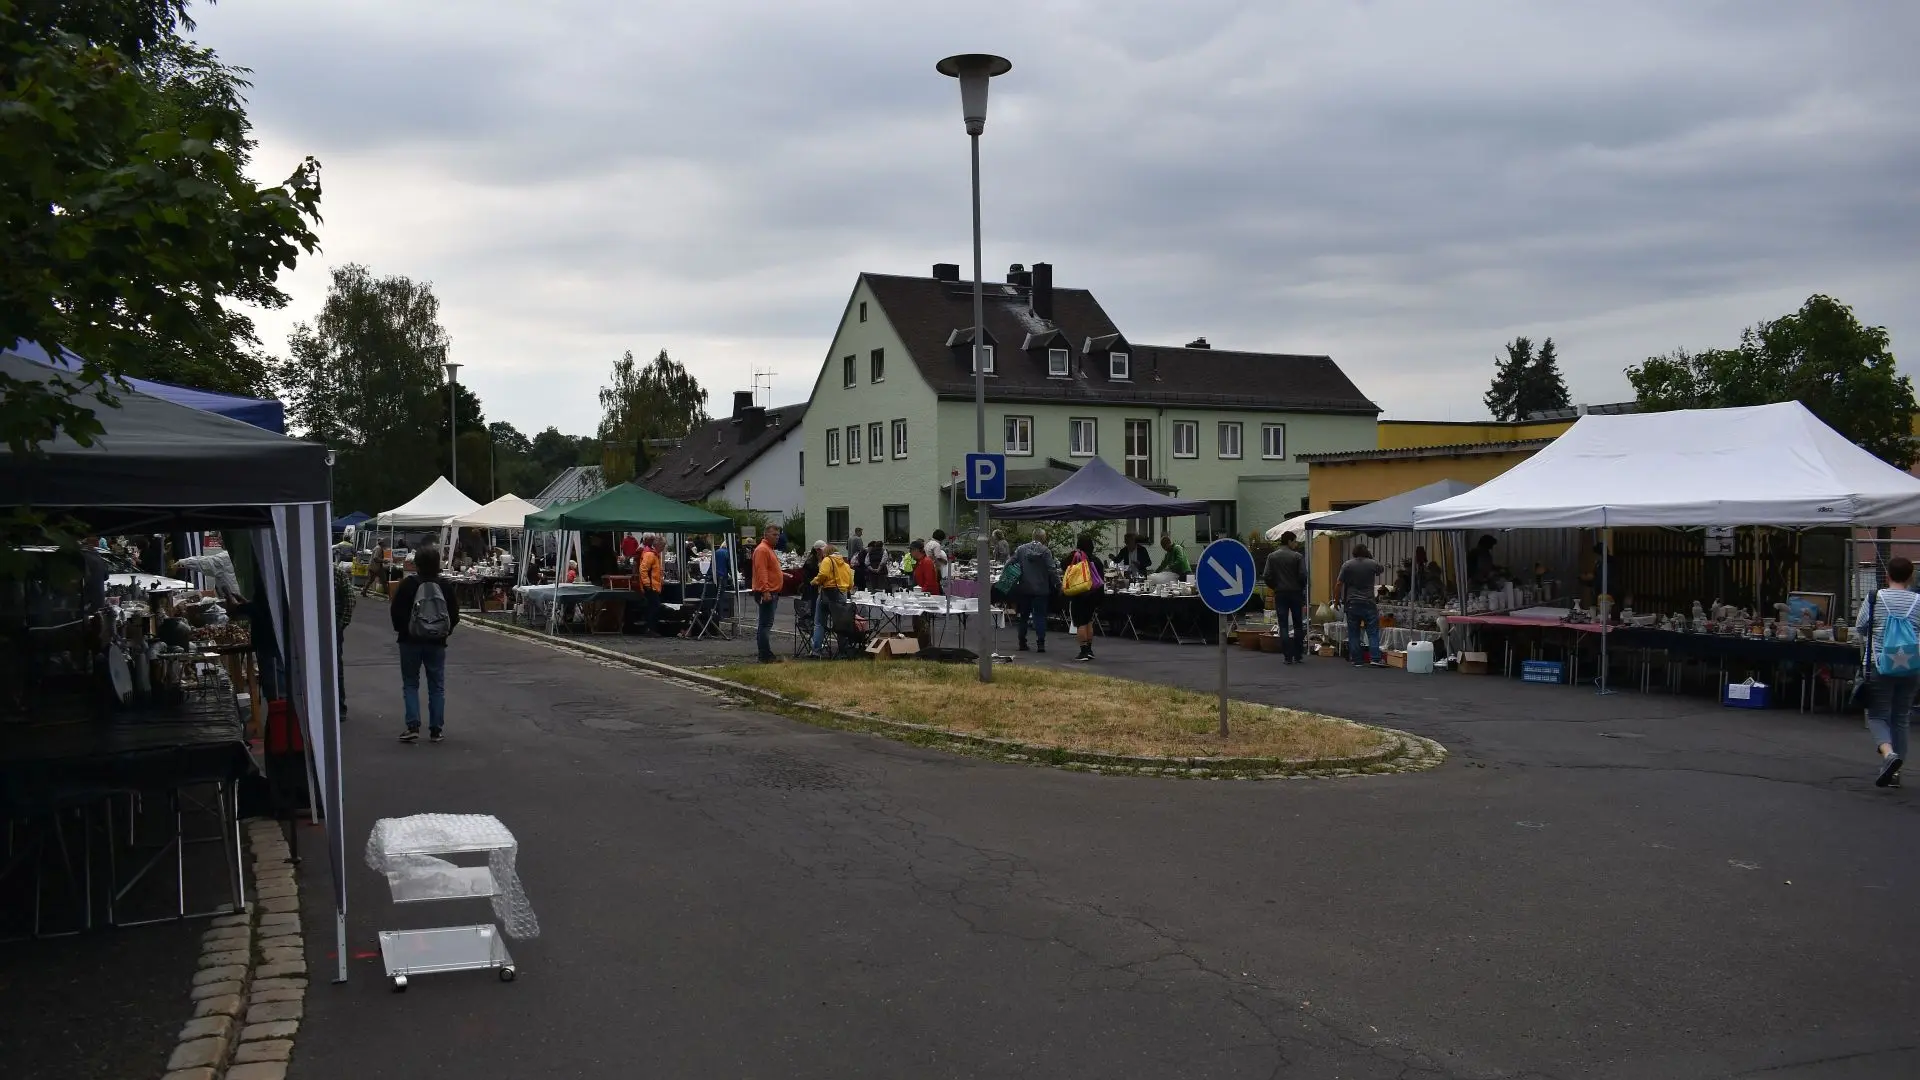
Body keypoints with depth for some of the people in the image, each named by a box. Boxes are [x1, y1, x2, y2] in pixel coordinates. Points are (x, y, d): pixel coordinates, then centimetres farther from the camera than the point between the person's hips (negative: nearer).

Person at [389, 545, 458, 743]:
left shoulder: (408, 585, -10)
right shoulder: (445, 587, -3)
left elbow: (395, 610, -9)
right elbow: (455, 615, -1)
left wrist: (401, 629, 7)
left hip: (410, 642, -2)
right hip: (437, 643, 2)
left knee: (410, 684, 8)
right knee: (437, 686, 9)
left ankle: (413, 727, -3)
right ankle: (436, 730, 8)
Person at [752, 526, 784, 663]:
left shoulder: (769, 549, 21)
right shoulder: (762, 549, -12)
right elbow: (761, 571, -21)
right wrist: (765, 591, -27)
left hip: (772, 592, 11)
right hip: (766, 593, -11)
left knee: (766, 624, 12)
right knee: (765, 625, -10)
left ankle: (766, 655, 16)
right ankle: (766, 656, -11)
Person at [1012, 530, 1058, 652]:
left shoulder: (1020, 549, -1)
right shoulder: (1046, 551, -9)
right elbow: (1051, 570, -13)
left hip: (1024, 588, 3)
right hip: (1041, 588, -3)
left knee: (1024, 616, 13)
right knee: (1040, 616, 2)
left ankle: (1022, 643, 15)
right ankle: (1040, 643, -6)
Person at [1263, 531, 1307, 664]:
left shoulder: (1272, 557, -1)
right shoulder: (1297, 556, -7)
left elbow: (1266, 576, -6)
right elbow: (1303, 575, -11)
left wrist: (1274, 587, 10)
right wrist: (1301, 588, 7)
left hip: (1280, 594, 1)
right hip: (1296, 593, -1)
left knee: (1283, 626, 3)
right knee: (1298, 625, 10)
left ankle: (1287, 656, -3)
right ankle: (1297, 655, 10)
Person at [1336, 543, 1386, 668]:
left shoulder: (1347, 565, -1)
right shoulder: (1372, 564, 1)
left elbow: (1338, 584, -3)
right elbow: (1383, 570, 24)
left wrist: (1337, 599, 8)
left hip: (1352, 604, 1)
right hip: (1369, 603, -1)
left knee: (1354, 634, 5)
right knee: (1373, 632, 1)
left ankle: (1357, 660, 4)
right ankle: (1375, 658, -8)